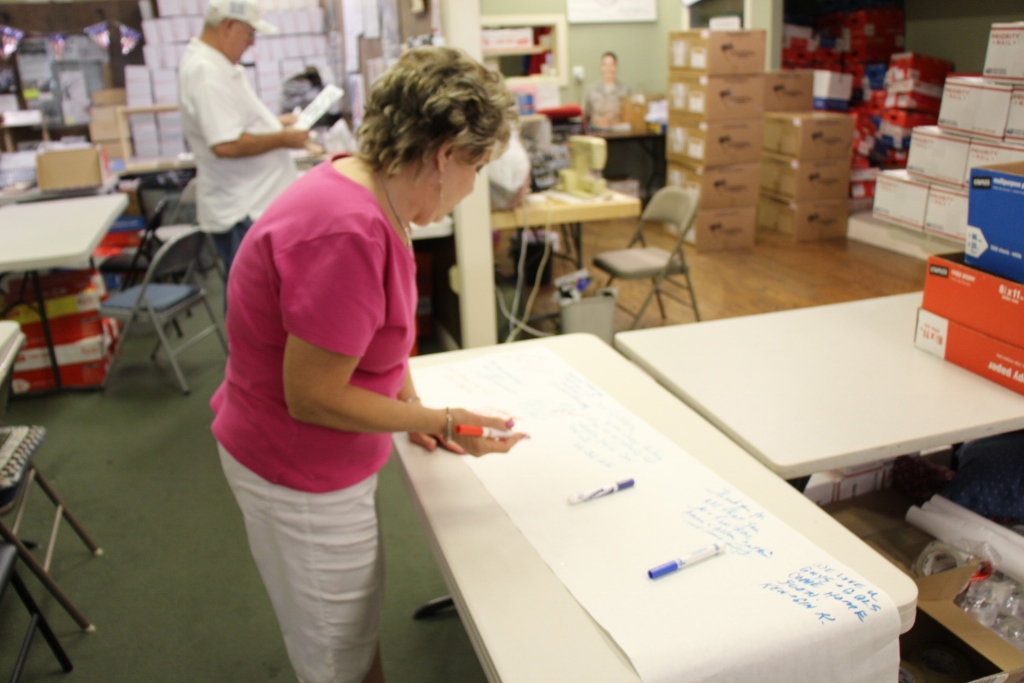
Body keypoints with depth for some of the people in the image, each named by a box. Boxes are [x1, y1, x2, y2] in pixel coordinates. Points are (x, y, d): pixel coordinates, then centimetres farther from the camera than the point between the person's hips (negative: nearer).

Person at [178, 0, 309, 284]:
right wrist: (282, 139, -17)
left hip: (255, 203, 10)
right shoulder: (206, 73, -20)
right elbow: (226, 144, -28)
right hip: (243, 212, -10)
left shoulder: (214, 64, 13)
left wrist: (273, 123, 13)